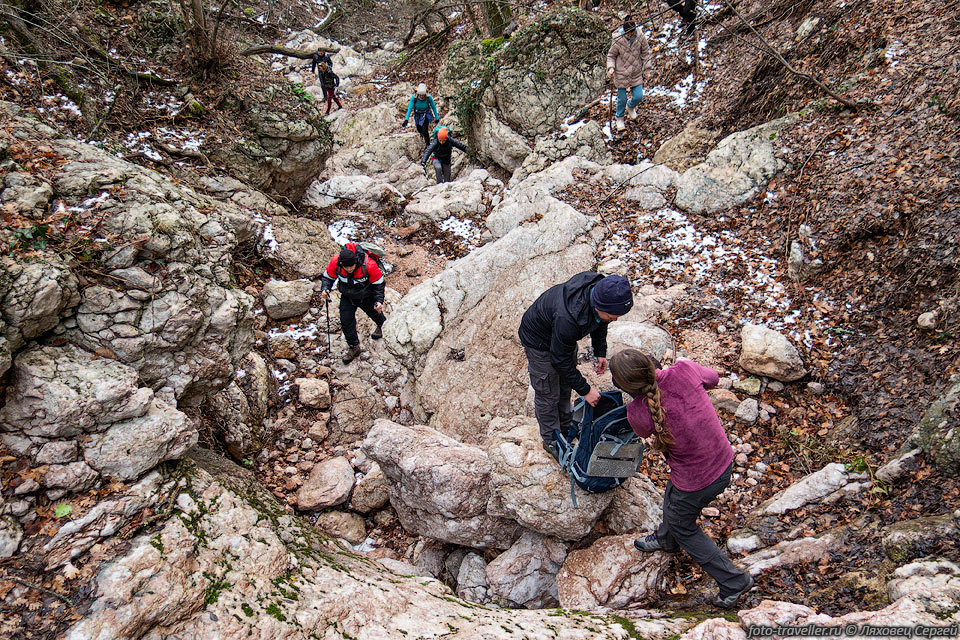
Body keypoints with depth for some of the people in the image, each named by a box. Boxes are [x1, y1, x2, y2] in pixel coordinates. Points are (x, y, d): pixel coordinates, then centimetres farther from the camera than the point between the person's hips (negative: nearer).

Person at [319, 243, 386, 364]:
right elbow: (327, 277, -9)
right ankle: (354, 347, 13)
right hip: (347, 297, 2)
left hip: (367, 298, -2)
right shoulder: (335, 263, -29)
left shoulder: (369, 265, -37)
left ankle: (382, 326, 60)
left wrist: (379, 301, -32)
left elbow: (379, 284, -22)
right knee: (346, 321, -6)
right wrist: (325, 289, -28)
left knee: (375, 313, 24)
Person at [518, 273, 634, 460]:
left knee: (565, 385, 24)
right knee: (548, 394, 6)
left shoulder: (601, 290, -24)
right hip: (540, 342, -7)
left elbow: (599, 322, 2)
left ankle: (566, 426, 45)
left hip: (564, 337, 8)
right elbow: (560, 360, -32)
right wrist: (585, 390, -24)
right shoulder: (567, 319, -46)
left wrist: (600, 352, 4)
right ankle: (552, 441, 27)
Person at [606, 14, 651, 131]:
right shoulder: (618, 40, -17)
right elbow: (611, 55, -3)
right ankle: (619, 118, 35)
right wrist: (610, 68, -18)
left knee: (638, 96, 5)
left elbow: (645, 52, 4)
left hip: (636, 73, 2)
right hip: (621, 73, -2)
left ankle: (631, 107, 42)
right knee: (622, 99, 7)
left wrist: (646, 69, 6)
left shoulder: (640, 37, -10)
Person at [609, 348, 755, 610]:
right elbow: (713, 378, 5)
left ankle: (734, 581, 37)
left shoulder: (638, 412, -29)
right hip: (724, 463, 6)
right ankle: (666, 540, 65)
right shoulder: (684, 370, -21)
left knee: (682, 527, 26)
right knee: (671, 500, 34)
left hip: (695, 482, -6)